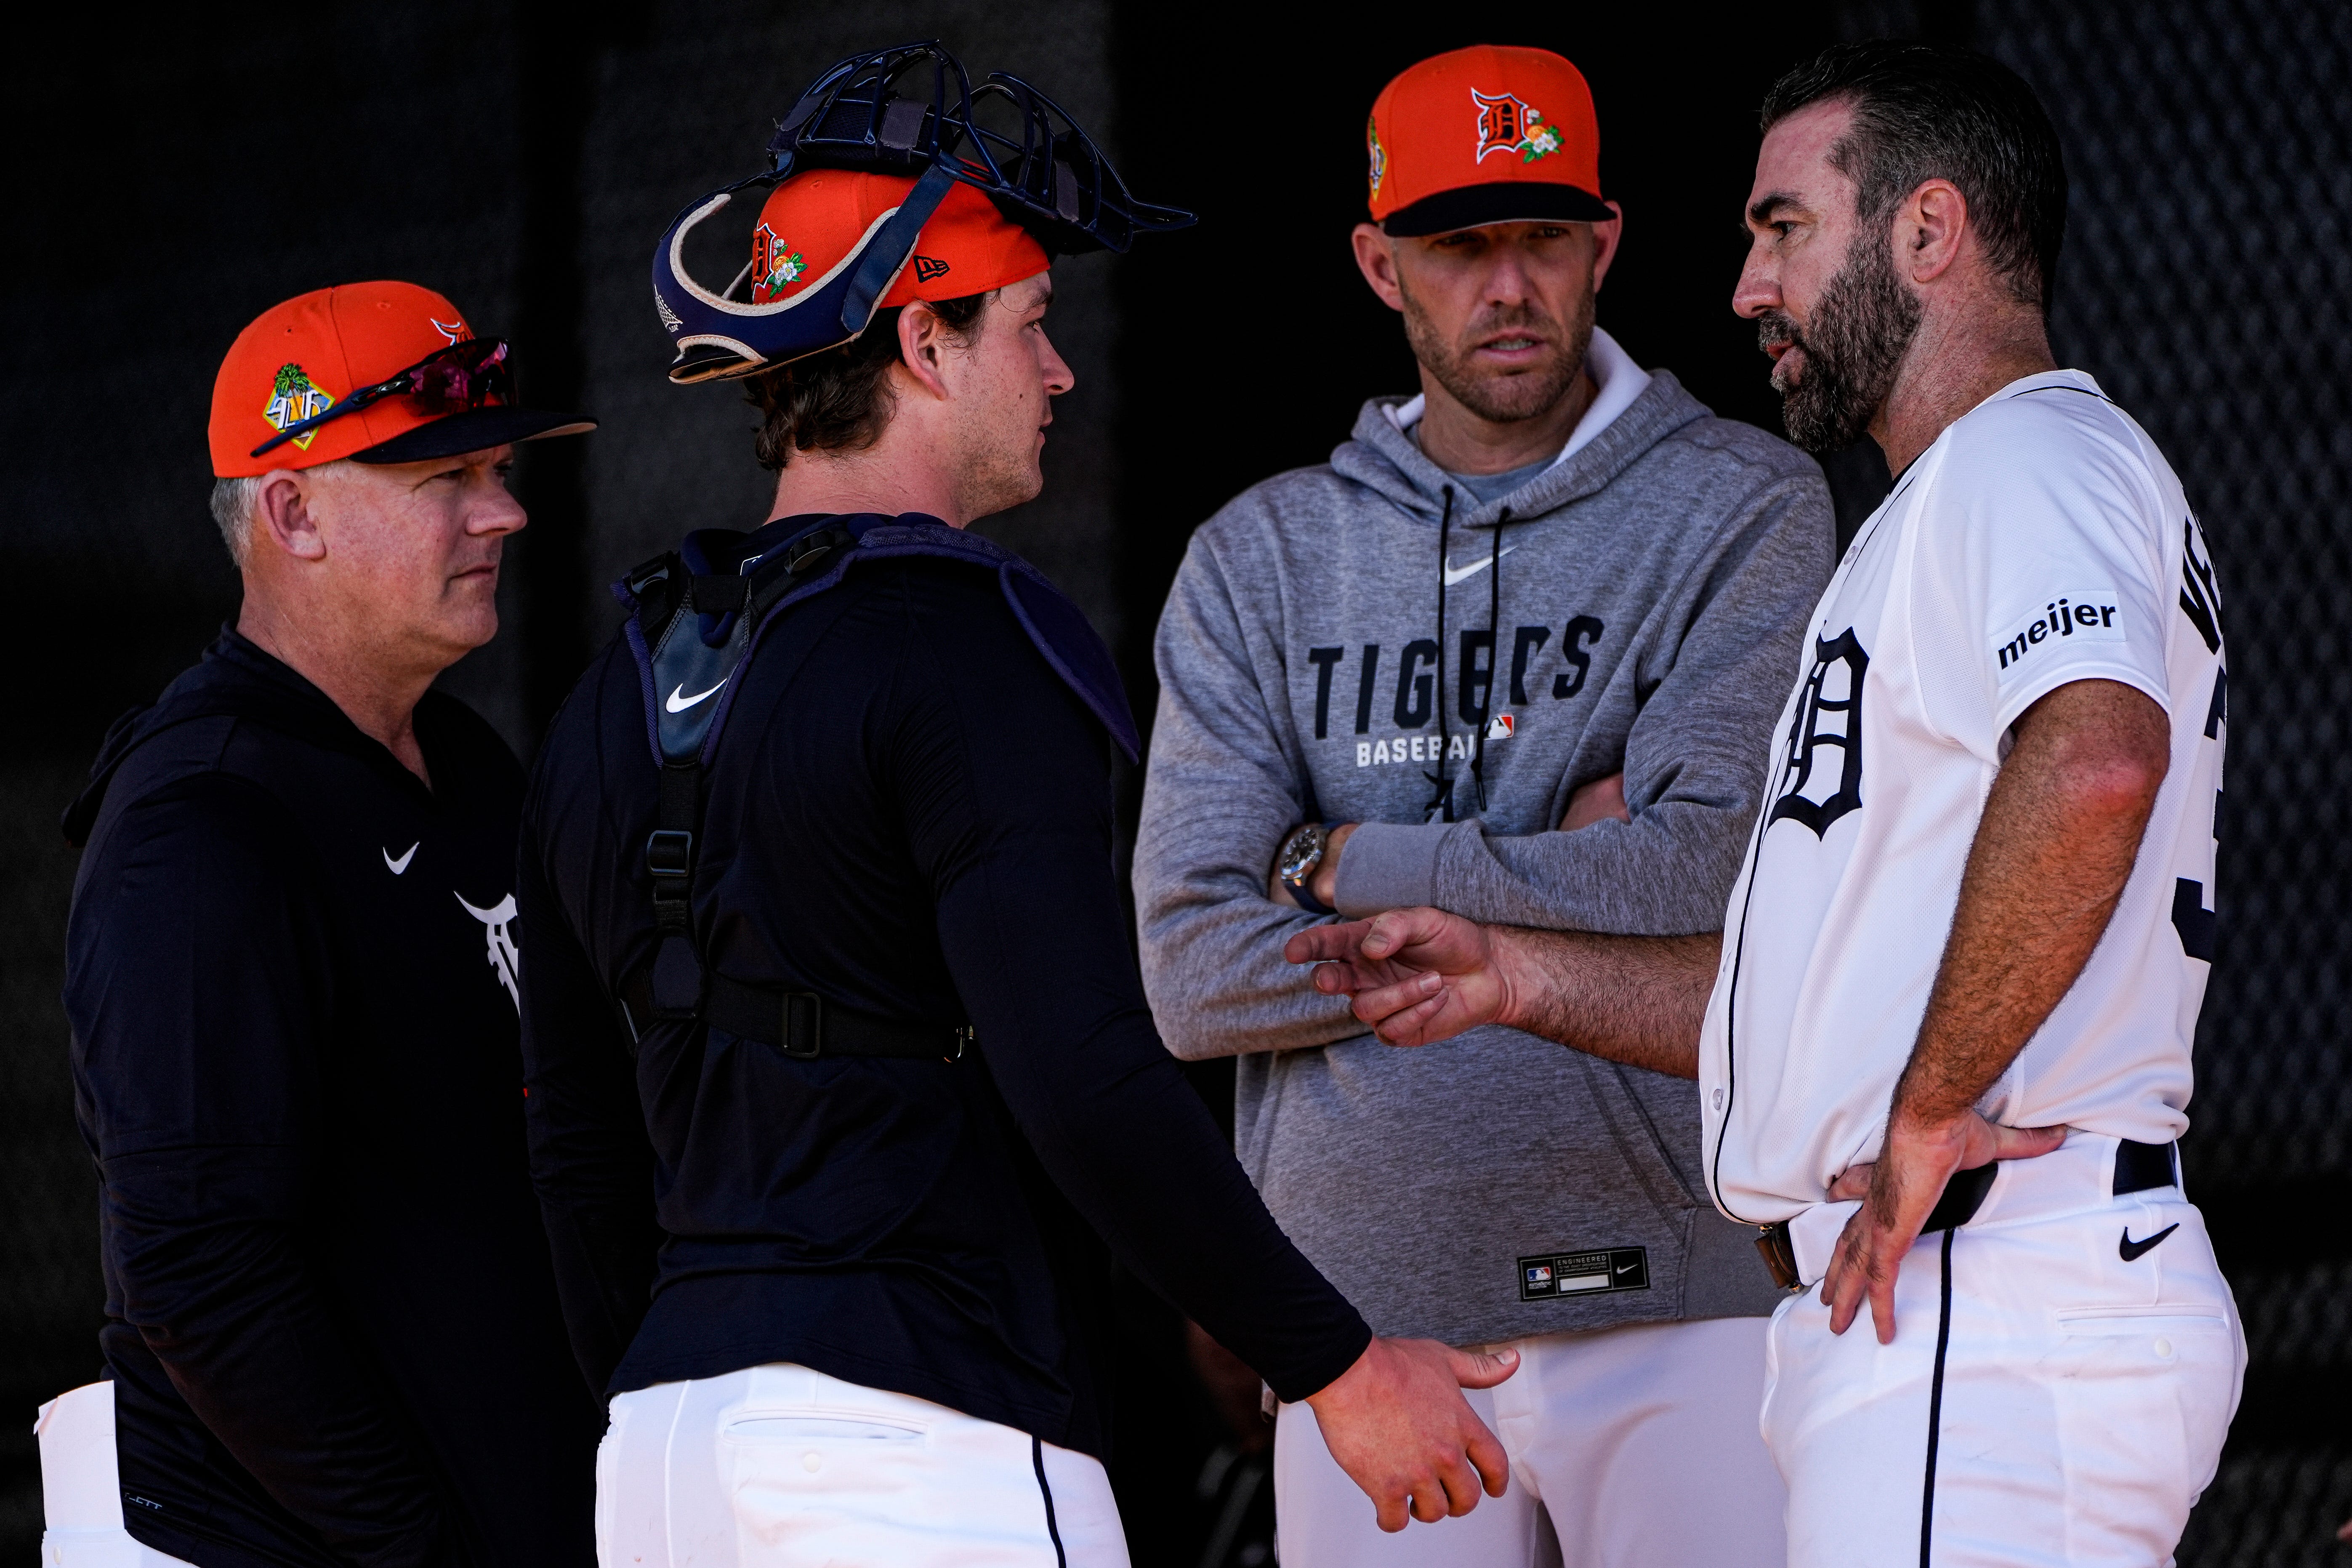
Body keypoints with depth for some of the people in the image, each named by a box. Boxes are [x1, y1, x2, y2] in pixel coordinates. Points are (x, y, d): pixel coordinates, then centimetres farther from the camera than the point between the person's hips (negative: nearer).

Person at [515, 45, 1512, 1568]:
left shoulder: (623, 690, 16)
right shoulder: (974, 643, -9)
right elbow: (1088, 1082, -19)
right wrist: (1344, 1367, -12)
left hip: (665, 1442, 8)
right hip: (921, 1442, -8)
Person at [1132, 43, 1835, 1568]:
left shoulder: (1747, 512, 1)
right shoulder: (1258, 560, 10)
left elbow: (1701, 887, -13)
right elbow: (1197, 976, -1)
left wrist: (1350, 867, -4)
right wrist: (1549, 882, -8)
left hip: (1678, 1287, -3)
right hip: (1371, 1308, 3)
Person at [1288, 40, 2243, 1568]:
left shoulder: (2029, 462, -8)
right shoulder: (1958, 502, 28)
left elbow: (2095, 761, -31)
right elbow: (1839, 985, 31)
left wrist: (1931, 1104, -24)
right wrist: (1518, 975, 24)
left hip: (1991, 1314, -11)